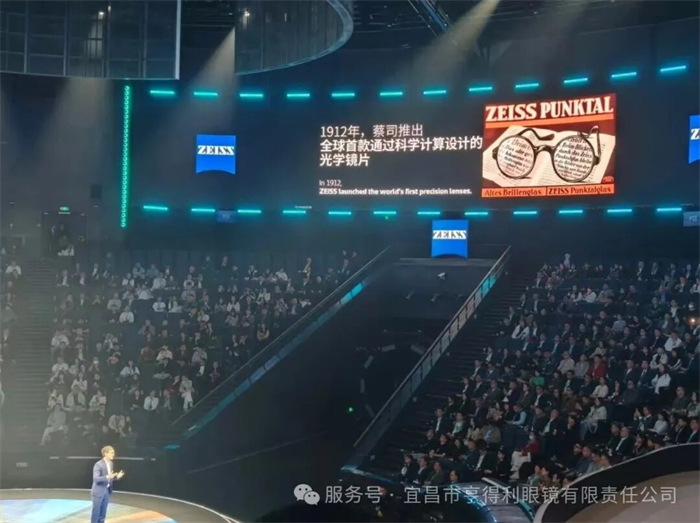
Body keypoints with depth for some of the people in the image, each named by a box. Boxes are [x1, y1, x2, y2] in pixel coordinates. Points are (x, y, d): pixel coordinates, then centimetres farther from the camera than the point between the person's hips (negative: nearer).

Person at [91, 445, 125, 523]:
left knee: (103, 514, 14)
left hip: (106, 491, 7)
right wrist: (107, 477, -36)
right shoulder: (98, 465, -19)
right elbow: (96, 479, -25)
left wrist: (117, 476, -5)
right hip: (98, 492, -7)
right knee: (96, 513, 3)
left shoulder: (111, 463, 5)